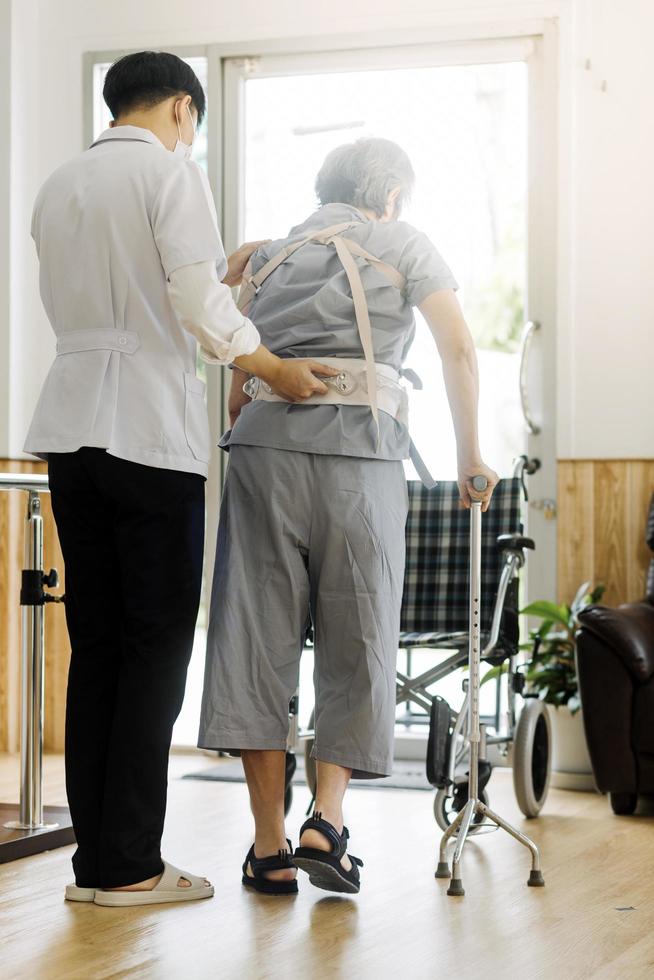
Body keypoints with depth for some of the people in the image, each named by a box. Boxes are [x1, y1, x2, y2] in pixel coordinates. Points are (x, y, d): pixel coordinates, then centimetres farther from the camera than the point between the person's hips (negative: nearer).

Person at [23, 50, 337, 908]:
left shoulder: (58, 187, 18)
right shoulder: (173, 171, -3)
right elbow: (196, 304, -13)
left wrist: (218, 273, 25)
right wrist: (273, 367, 0)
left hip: (71, 426, 7)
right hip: (150, 429, -7)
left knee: (94, 644, 8)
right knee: (157, 644, -1)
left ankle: (94, 860, 10)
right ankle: (130, 867, 0)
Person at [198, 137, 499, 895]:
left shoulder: (270, 255, 24)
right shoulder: (403, 244, 13)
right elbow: (458, 350, 3)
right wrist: (469, 457, 9)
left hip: (264, 439, 3)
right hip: (360, 447, -3)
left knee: (258, 636, 2)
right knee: (358, 641, 5)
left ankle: (269, 847, 0)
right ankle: (325, 823, -8)